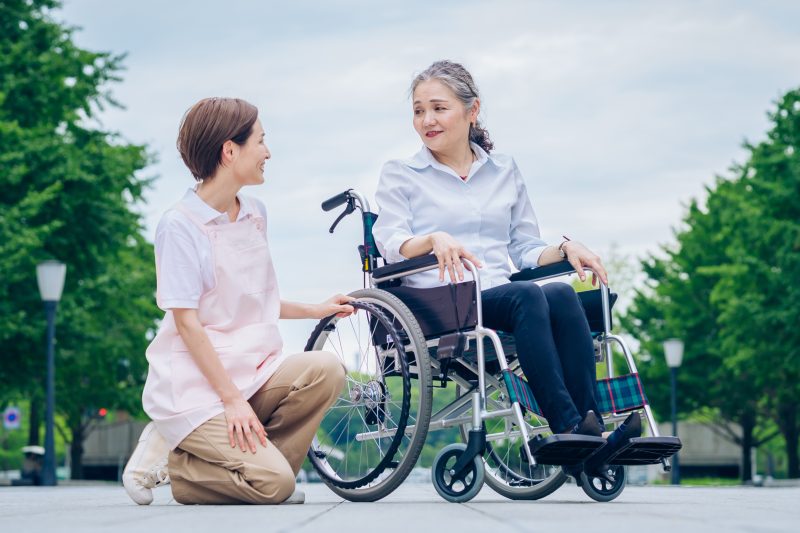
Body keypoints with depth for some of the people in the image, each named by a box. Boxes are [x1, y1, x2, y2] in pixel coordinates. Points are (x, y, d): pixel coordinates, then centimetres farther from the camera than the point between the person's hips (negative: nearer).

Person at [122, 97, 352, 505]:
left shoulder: (254, 215, 12)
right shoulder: (180, 225, -11)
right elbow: (187, 321, -15)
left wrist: (316, 310, 17)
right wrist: (232, 399, -19)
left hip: (252, 371, 7)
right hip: (196, 384, -7)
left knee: (326, 371, -22)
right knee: (273, 484, -22)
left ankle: (253, 465, -5)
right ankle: (167, 459, 0)